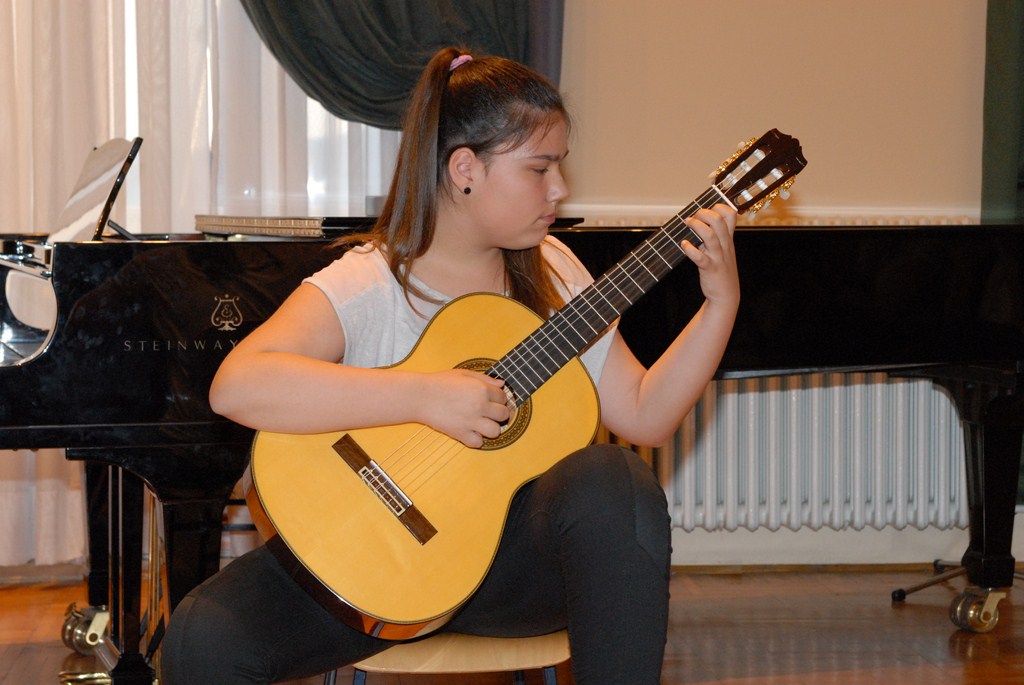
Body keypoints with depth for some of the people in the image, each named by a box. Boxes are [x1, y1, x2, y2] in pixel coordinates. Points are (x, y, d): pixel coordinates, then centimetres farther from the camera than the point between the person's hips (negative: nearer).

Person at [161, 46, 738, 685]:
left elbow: (644, 415, 6)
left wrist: (722, 302, -7)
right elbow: (236, 386, -28)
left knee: (611, 482, -31)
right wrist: (423, 395, -31)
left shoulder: (551, 274, 7)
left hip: (518, 553, 3)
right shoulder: (367, 286, -11)